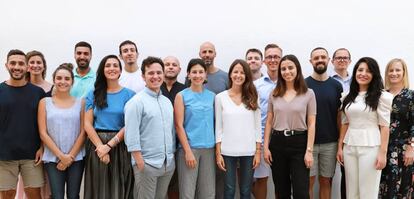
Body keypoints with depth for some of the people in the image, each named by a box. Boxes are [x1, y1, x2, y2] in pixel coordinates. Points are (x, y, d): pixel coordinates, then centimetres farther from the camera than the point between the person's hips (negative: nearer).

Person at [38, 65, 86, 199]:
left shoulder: (80, 102, 5)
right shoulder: (45, 102, 3)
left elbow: (83, 132, 1)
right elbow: (43, 133, -2)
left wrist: (71, 156, -6)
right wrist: (61, 155, -8)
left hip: (76, 158, 1)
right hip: (53, 158, -1)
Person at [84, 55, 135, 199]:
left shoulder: (129, 94, 1)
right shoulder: (93, 94, 7)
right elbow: (87, 124, 1)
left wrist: (109, 145, -13)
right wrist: (100, 146, -11)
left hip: (120, 147, -1)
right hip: (96, 146, 2)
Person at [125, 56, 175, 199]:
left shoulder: (167, 101, 12)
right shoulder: (137, 101, -10)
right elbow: (131, 135, -14)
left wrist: (172, 155, 13)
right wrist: (139, 161, -17)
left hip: (168, 164, 6)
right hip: (147, 164, -6)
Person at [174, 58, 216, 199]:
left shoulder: (212, 96, 9)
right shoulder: (182, 96, -1)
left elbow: (216, 122, 13)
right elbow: (179, 126, -6)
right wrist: (188, 151, -12)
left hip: (209, 148, 3)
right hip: (189, 148, -3)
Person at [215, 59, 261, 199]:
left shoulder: (252, 97, 4)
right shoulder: (220, 97, 0)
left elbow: (257, 126, 4)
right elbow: (219, 127, 1)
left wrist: (258, 152, -1)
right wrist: (218, 153, -3)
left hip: (249, 151, 1)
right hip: (228, 151, -1)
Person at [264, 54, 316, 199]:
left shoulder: (308, 94, -1)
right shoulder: (274, 94, 6)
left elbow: (311, 124, -4)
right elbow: (269, 122, 8)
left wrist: (309, 150, -9)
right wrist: (266, 147, 2)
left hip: (299, 143, -3)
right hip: (277, 143, 3)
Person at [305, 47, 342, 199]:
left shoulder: (336, 86, 4)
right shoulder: (304, 84, -2)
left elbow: (339, 115, 7)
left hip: (330, 143, 2)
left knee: (326, 181, 10)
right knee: (309, 182, 3)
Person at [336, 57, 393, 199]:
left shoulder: (381, 96, -3)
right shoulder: (348, 97, 11)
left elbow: (384, 126, -6)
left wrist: (383, 152, -10)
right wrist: (340, 147, 8)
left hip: (370, 147, -4)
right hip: (349, 147, 5)